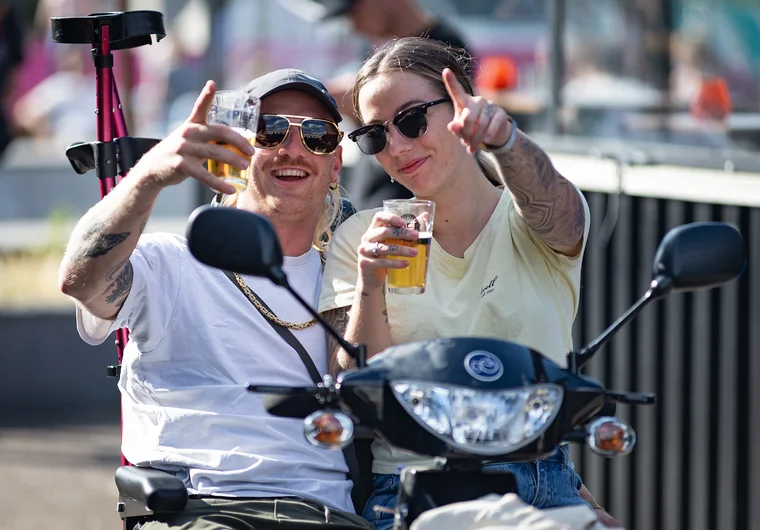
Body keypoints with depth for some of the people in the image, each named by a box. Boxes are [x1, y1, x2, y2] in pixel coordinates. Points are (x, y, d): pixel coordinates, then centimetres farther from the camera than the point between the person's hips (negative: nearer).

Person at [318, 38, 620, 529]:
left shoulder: (525, 224, 7)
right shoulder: (361, 239, 9)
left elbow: (550, 204, -19)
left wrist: (503, 138, -41)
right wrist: (370, 286, -17)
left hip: (543, 482, 0)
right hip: (410, 484, 0)